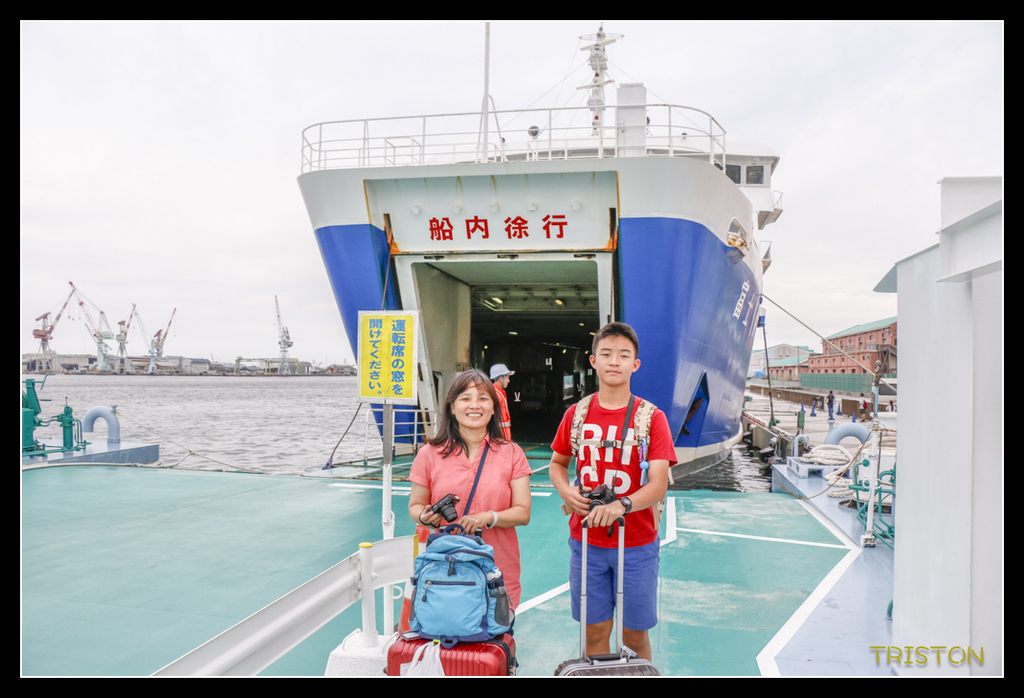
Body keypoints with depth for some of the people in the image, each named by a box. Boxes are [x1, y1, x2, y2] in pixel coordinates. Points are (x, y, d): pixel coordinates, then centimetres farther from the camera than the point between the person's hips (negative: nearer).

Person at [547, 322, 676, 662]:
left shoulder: (652, 418, -8)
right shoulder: (576, 414, 1)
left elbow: (658, 485, -15)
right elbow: (557, 463, 14)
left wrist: (622, 504, -32)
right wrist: (566, 490, -8)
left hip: (637, 544, -2)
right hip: (586, 542, 2)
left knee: (634, 636, 9)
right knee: (595, 632, 12)